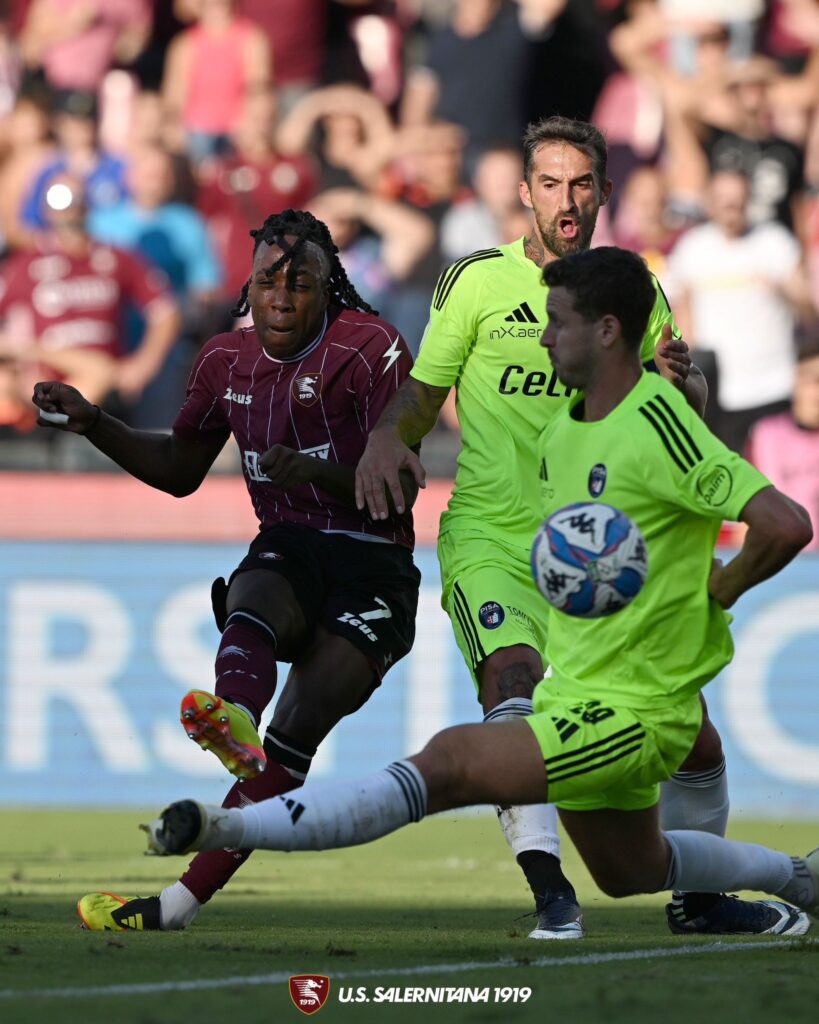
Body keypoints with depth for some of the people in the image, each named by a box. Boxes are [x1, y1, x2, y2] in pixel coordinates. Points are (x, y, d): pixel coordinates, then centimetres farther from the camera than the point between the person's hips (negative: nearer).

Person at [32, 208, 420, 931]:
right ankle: (234, 722, -68)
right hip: (285, 551, 4)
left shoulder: (371, 349, -8)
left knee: (298, 730, -18)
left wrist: (315, 470, -28)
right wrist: (93, 424, 11)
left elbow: (399, 486, -11)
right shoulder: (228, 360, 11)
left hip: (371, 565, -4)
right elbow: (180, 471, 25)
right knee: (251, 608, -34)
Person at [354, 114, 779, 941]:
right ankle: (549, 890, -32)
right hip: (491, 539, -3)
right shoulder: (478, 281, 1)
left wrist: (677, 380, -14)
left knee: (692, 738, -1)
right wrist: (385, 439, -13)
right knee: (512, 681, -32)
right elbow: (423, 392, 9)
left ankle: (695, 894, 24)